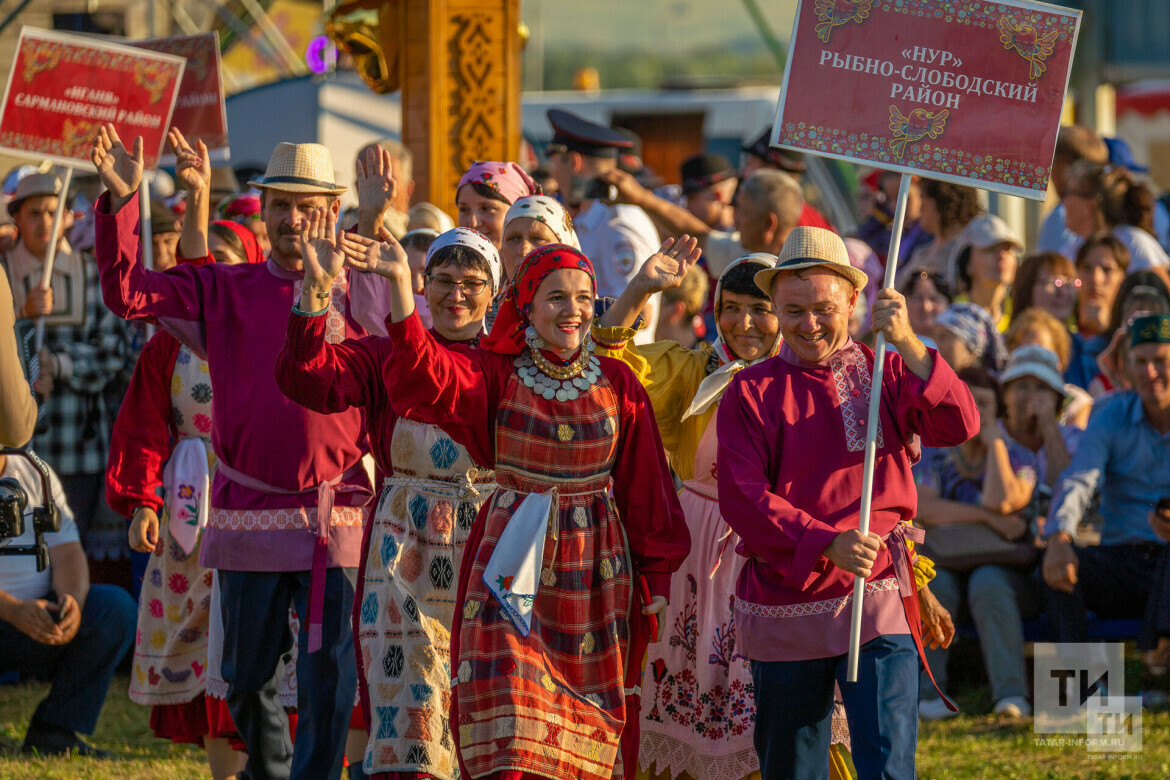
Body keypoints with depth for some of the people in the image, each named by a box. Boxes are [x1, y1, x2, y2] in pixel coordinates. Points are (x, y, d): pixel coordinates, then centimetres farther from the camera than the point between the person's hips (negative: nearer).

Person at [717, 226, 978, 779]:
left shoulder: (887, 375, 8)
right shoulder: (751, 393, 4)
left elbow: (959, 426, -10)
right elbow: (742, 498, -8)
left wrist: (907, 345, -25)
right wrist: (829, 542, -23)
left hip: (876, 597, -1)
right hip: (783, 603, 1)